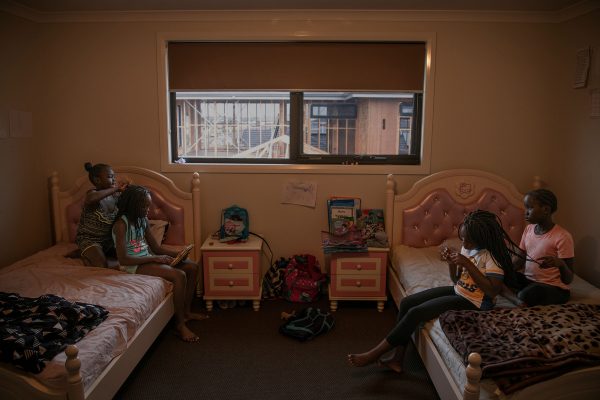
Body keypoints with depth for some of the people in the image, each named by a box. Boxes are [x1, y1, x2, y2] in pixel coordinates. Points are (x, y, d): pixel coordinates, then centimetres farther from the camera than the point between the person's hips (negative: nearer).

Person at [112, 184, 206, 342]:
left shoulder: (143, 220, 7)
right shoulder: (121, 224, -18)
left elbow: (156, 247, 13)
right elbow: (123, 259, -23)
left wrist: (177, 254, -5)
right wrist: (154, 258, -24)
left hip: (148, 259, 9)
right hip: (134, 265, -9)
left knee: (192, 267, 1)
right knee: (179, 275, -27)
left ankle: (186, 311, 12)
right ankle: (180, 325, -14)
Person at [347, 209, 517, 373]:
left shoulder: (491, 254, -20)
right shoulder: (467, 248, 2)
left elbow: (492, 291, -25)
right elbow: (456, 280, 10)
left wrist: (468, 264, -27)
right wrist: (451, 262, -11)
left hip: (473, 302, -8)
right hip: (458, 291, 9)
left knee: (416, 312, -19)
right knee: (406, 303, -5)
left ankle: (375, 354, -8)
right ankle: (397, 358, 1)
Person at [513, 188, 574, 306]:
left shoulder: (562, 236, -16)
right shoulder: (529, 229, 4)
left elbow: (568, 280, -15)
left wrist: (560, 263, -36)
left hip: (554, 287, -6)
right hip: (528, 280, 6)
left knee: (524, 297, -35)